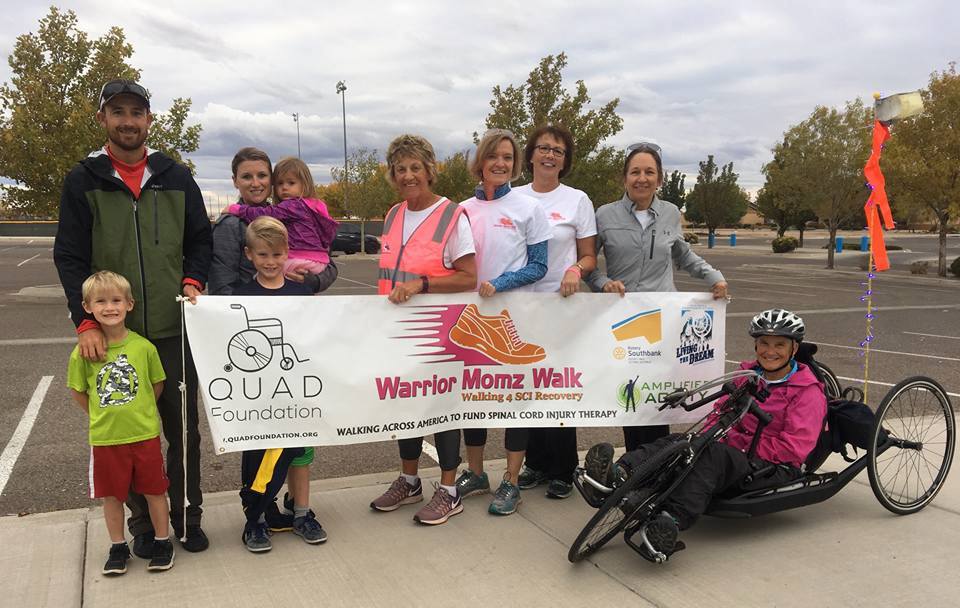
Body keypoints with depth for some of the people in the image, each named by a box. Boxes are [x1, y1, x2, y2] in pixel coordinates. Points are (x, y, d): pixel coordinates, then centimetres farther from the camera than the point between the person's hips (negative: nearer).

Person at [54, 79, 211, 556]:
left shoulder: (175, 177, 8)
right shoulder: (83, 181, 2)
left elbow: (200, 239, 13)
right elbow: (69, 257, -2)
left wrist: (192, 282, -5)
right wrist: (86, 322, -11)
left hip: (174, 329, 2)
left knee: (184, 430, 8)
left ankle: (186, 516, 24)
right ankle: (143, 523, 23)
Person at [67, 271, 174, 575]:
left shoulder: (143, 346, -10)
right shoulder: (84, 351, -9)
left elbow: (157, 384, 4)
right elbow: (77, 390, 5)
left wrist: (139, 411, 4)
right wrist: (101, 416, 3)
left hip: (145, 433, -1)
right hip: (104, 437, 1)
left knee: (154, 490, 11)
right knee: (111, 495, 15)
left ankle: (163, 542, 29)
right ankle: (118, 547, 33)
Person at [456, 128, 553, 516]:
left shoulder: (528, 208, -2)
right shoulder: (463, 209, 6)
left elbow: (538, 266, -5)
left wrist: (498, 285, -17)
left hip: (514, 314, -3)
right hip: (471, 315, 4)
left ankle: (511, 483, 16)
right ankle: (475, 473, 27)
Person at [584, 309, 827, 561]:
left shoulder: (808, 391, -2)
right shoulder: (747, 374, 18)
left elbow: (794, 448, -12)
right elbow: (722, 410, 17)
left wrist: (742, 448, -16)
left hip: (774, 468, -6)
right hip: (733, 449, 6)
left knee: (711, 455, -37)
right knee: (676, 442, -22)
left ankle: (673, 520, -59)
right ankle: (618, 474, -48)